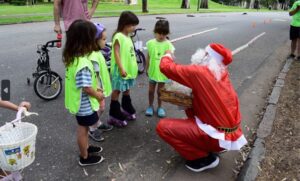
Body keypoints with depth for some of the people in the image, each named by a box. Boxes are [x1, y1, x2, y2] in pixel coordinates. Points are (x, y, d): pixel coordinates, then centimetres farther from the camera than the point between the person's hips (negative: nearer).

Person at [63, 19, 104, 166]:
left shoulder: (72, 58, -1)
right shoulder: (83, 64, -32)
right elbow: (86, 88, -29)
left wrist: (95, 89, 6)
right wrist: (98, 95, -11)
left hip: (79, 102, 9)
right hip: (85, 104, -9)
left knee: (83, 128, 26)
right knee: (83, 129, 10)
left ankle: (86, 147, 46)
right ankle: (85, 157, 29)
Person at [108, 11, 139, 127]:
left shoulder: (128, 37, 10)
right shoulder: (118, 37, -16)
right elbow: (116, 54, -20)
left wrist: (133, 67, 18)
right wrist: (121, 68, -23)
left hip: (129, 70, 9)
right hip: (121, 70, -9)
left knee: (127, 90, 20)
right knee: (117, 91, 2)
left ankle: (127, 110, 38)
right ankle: (114, 116, 11)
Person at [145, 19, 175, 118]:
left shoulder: (168, 44, -12)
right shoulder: (150, 43, -4)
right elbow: (148, 57, 6)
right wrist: (147, 68, 12)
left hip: (162, 72, -2)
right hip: (152, 71, 2)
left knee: (160, 91, 12)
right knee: (151, 90, 13)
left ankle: (160, 107, 31)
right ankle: (150, 106, 32)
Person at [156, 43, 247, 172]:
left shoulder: (199, 72, -18)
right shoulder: (221, 72, 5)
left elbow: (166, 67, -11)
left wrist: (167, 56, 9)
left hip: (219, 135, -8)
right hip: (230, 131, 8)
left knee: (163, 126, -9)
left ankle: (203, 158, 0)